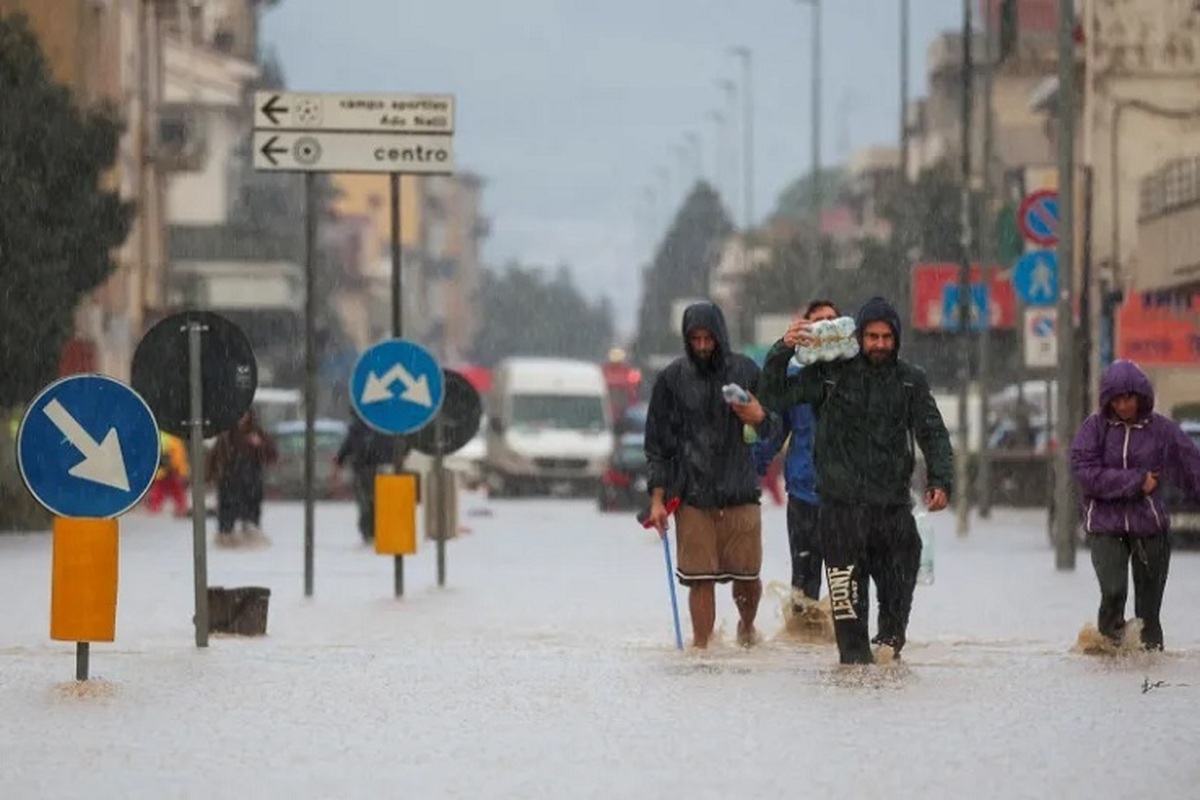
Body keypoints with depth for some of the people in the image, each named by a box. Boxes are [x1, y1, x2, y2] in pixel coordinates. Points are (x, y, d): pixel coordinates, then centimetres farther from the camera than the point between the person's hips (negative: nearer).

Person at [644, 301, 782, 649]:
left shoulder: (745, 371, 5)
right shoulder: (672, 379, 3)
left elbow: (774, 427, 12)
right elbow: (658, 444, 6)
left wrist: (760, 417, -12)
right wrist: (657, 498, -1)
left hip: (741, 493, 1)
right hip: (692, 496, -1)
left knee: (747, 577, 4)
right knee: (700, 579, -5)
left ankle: (747, 625, 33)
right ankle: (701, 646, 4)